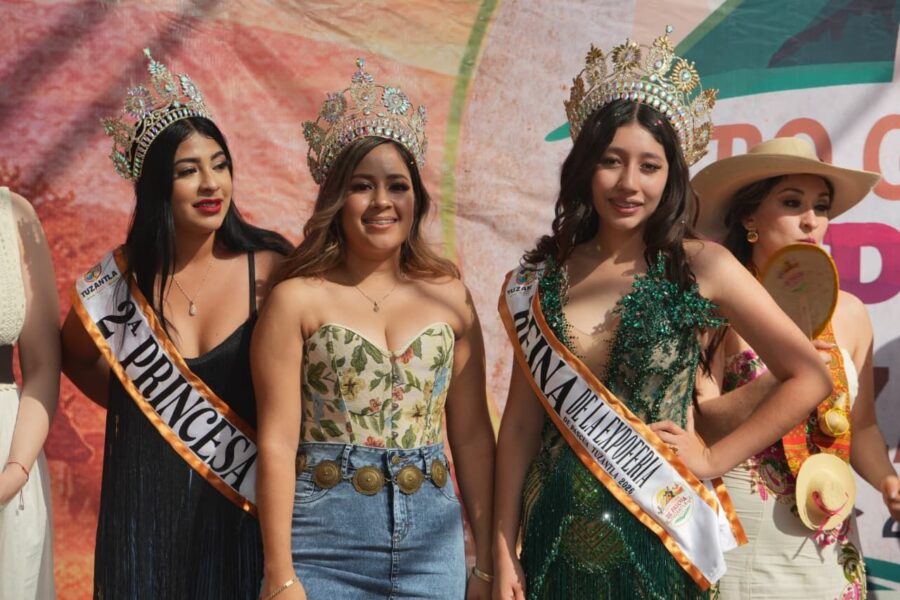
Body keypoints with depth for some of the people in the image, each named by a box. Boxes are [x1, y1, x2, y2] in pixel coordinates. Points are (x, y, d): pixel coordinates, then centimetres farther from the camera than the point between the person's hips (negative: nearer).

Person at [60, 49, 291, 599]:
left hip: (244, 501, -1)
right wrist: (134, 406, 8)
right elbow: (75, 356, 17)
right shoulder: (122, 277, -3)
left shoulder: (270, 268, -9)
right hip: (148, 504, 1)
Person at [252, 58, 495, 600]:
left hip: (432, 544, 3)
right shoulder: (299, 299, -5)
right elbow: (278, 442, -7)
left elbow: (473, 435, 7)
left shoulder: (449, 296, 4)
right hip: (325, 545, -3)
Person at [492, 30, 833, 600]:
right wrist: (503, 550, 0)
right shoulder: (540, 277, 1)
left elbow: (811, 376, -3)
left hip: (656, 531, -2)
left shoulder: (700, 266, -7)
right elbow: (522, 420, 3)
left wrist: (715, 459, -6)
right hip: (557, 532, 2)